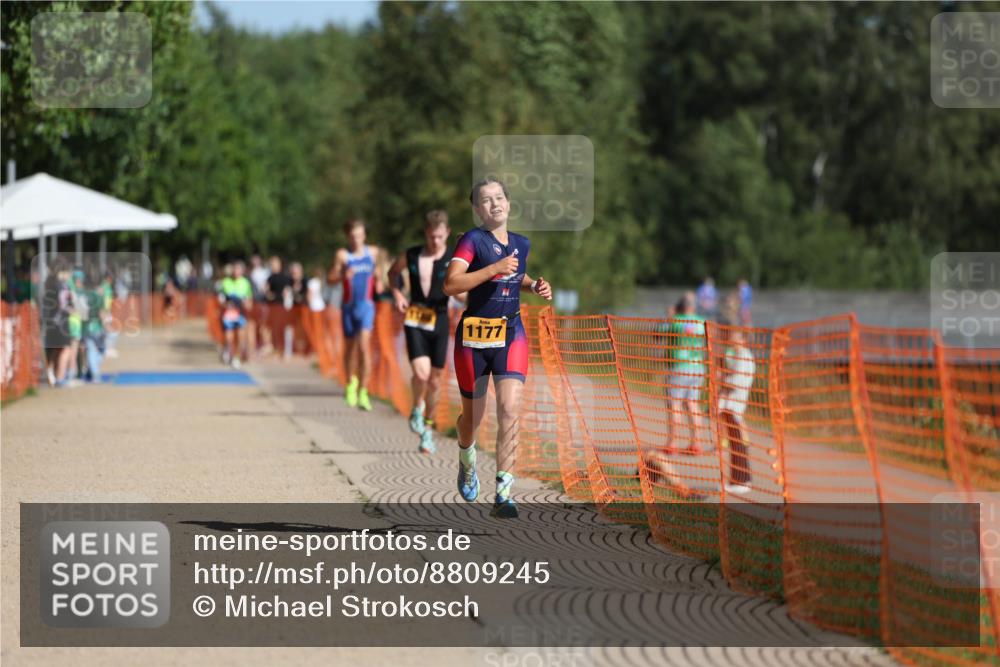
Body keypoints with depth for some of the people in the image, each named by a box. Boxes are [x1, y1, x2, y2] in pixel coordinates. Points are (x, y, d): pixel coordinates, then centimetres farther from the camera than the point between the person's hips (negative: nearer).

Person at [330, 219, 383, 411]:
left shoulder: (372, 252, 3)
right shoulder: (342, 255, -5)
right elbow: (331, 277, -10)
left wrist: (378, 280, 5)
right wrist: (343, 275, -30)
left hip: (366, 305, 0)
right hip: (348, 306, 0)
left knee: (364, 346, -17)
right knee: (350, 347, 14)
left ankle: (363, 392, -19)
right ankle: (351, 382, 41)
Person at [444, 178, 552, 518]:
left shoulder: (521, 244, 9)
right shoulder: (473, 240, -9)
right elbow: (450, 285, -21)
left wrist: (535, 285, 9)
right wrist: (494, 269, -26)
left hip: (511, 334, 3)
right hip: (474, 336, -3)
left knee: (510, 409, -16)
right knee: (472, 416, 11)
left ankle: (503, 494, -16)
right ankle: (466, 461, 47)